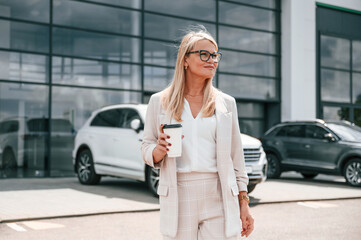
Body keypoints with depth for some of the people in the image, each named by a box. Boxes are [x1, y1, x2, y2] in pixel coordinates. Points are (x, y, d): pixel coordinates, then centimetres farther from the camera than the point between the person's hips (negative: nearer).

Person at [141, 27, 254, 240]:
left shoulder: (226, 103, 11)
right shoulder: (159, 102, 6)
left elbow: (236, 157, 11)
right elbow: (146, 150, 9)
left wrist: (244, 203, 7)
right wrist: (160, 149, -14)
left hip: (219, 198, 1)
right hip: (178, 198, -1)